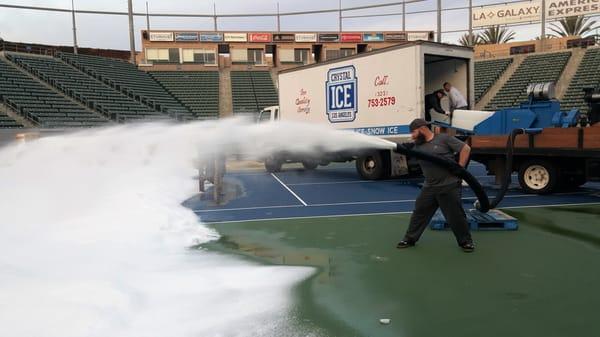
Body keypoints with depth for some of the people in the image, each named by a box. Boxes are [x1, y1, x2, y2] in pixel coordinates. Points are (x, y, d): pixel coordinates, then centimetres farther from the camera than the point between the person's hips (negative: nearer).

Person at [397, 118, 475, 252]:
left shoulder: (443, 139, -6)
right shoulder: (417, 146, 9)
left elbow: (466, 148, -5)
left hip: (449, 186, -5)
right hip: (430, 187, 5)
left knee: (455, 215, 3)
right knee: (419, 212, 9)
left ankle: (465, 241, 22)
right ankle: (410, 238, 22)